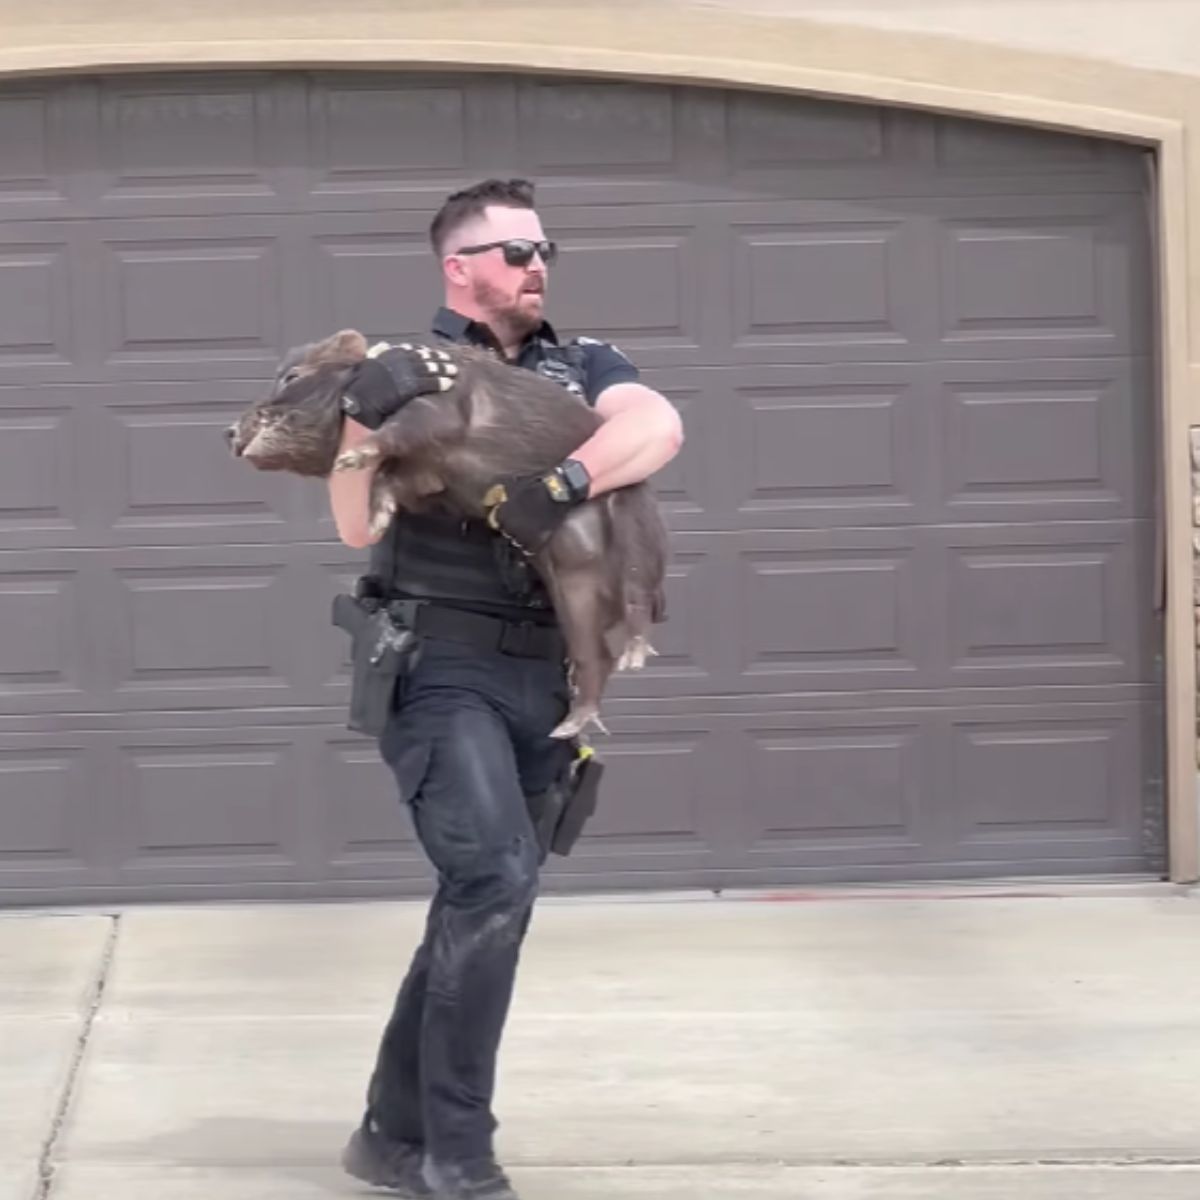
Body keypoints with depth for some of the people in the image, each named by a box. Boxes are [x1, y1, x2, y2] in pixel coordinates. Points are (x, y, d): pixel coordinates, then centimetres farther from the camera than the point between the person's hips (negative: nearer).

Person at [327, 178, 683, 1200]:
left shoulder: (581, 366, 10)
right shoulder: (406, 368, 1)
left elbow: (659, 427, -12)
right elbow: (356, 526, -5)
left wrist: (560, 483, -28)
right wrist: (369, 424, -23)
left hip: (540, 673, 5)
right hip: (441, 667, -5)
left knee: (484, 905, 11)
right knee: (496, 879, -20)